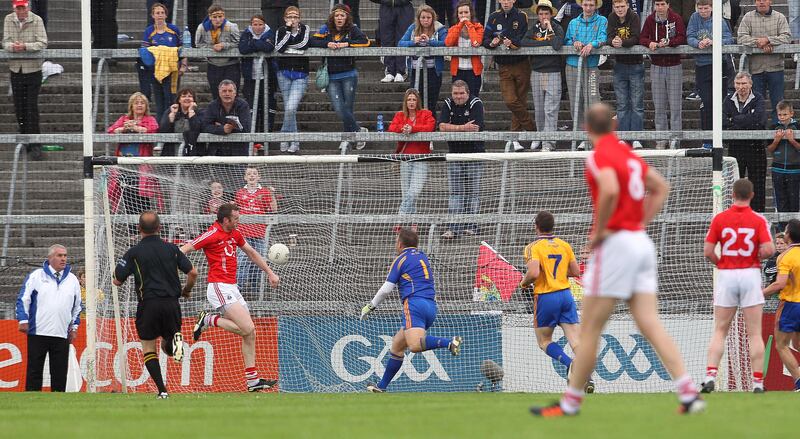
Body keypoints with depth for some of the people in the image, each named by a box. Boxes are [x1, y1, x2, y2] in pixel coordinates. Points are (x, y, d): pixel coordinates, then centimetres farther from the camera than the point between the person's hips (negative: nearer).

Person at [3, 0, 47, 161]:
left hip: (33, 70, -4)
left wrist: (25, 46, -28)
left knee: (32, 108, -8)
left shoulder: (36, 20, -9)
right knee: (19, 108, 8)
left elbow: (42, 43, -13)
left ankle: (35, 145, -6)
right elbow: (5, 42, -1)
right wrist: (12, 46, -24)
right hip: (16, 69, 4)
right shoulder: (9, 20, 2)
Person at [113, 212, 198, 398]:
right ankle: (175, 339, -19)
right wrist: (186, 291, 22)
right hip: (172, 303, 3)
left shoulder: (134, 252, -2)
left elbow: (117, 281, -1)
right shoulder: (171, 249, 6)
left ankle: (162, 390, -6)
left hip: (148, 304, -3)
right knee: (167, 346, 19)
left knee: (148, 348, 9)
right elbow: (192, 273, 3)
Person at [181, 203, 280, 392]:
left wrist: (270, 273, 33)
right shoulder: (212, 235, -11)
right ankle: (208, 320, -5)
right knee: (247, 329, -20)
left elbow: (251, 253, 30)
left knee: (250, 332, 5)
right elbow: (183, 250, -11)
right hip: (219, 289, -9)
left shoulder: (235, 234, 15)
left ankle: (253, 380, 7)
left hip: (232, 289, 9)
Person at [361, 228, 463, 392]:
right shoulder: (423, 257, 24)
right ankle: (382, 386, 17)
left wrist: (370, 306, 15)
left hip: (415, 303, -8)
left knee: (415, 345, -29)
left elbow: (386, 289, 2)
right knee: (397, 345, 16)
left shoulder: (401, 259, 3)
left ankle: (449, 342, -47)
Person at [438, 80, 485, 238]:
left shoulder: (476, 104, -8)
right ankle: (453, 228, -5)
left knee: (473, 192, 2)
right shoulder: (448, 105, 3)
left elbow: (475, 129, -20)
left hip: (474, 154, -3)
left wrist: (452, 128, -13)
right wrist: (464, 128, -19)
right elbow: (442, 127, -9)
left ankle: (471, 226, 10)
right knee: (455, 192, -1)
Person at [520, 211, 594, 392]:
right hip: (566, 295, 4)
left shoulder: (533, 248, -8)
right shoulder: (564, 246, 8)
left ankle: (569, 363, -16)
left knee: (544, 342, 10)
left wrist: (524, 283, -1)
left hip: (545, 297, -4)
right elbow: (576, 272, 11)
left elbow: (533, 273, -21)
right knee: (576, 339, 0)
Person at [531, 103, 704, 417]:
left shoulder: (600, 155, -10)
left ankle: (570, 403, 7)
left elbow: (610, 191, -29)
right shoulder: (627, 152, 14)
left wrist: (599, 232, -17)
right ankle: (689, 394, -8)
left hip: (616, 242, -8)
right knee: (650, 325, 3)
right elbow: (661, 187, 26)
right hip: (641, 243, 8)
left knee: (590, 329, 1)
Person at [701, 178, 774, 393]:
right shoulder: (758, 220, -4)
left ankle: (711, 375, -8)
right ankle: (758, 382, 0)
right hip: (751, 275, -1)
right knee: (754, 333, 2)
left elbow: (707, 251, -4)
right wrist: (757, 257, 7)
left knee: (720, 331, 8)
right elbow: (768, 249, -14)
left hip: (726, 276, 1)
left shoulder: (720, 219, -1)